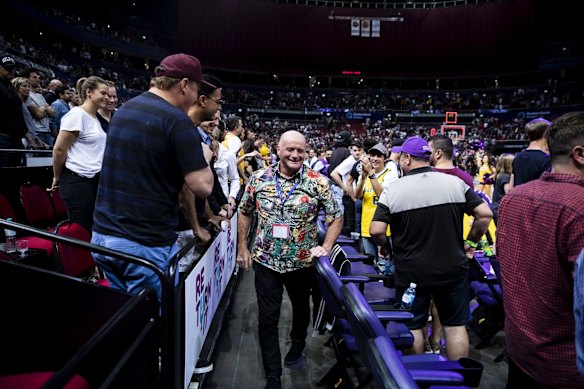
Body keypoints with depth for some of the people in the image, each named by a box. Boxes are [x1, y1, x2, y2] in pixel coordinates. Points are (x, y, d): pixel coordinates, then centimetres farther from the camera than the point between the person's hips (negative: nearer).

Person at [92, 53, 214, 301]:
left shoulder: (123, 111, 10)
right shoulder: (177, 121, -15)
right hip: (146, 245, -8)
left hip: (103, 235, 8)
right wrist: (204, 157, 2)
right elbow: (203, 187, -18)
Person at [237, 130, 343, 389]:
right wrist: (242, 248, 5)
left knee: (301, 307, 24)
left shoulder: (318, 182, -11)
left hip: (303, 262, 0)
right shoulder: (259, 179, -5)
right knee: (267, 320, 4)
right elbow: (245, 212, 7)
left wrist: (326, 247, -13)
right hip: (266, 261, 0)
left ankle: (298, 342, 55)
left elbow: (336, 217, -3)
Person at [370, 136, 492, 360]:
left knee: (413, 326, 14)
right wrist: (471, 242, 8)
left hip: (411, 273, -2)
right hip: (453, 269, 2)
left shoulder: (393, 191, -11)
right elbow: (485, 214, -5)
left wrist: (387, 246, 3)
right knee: (456, 325, 15)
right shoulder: (456, 183, -4)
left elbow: (376, 230, -16)